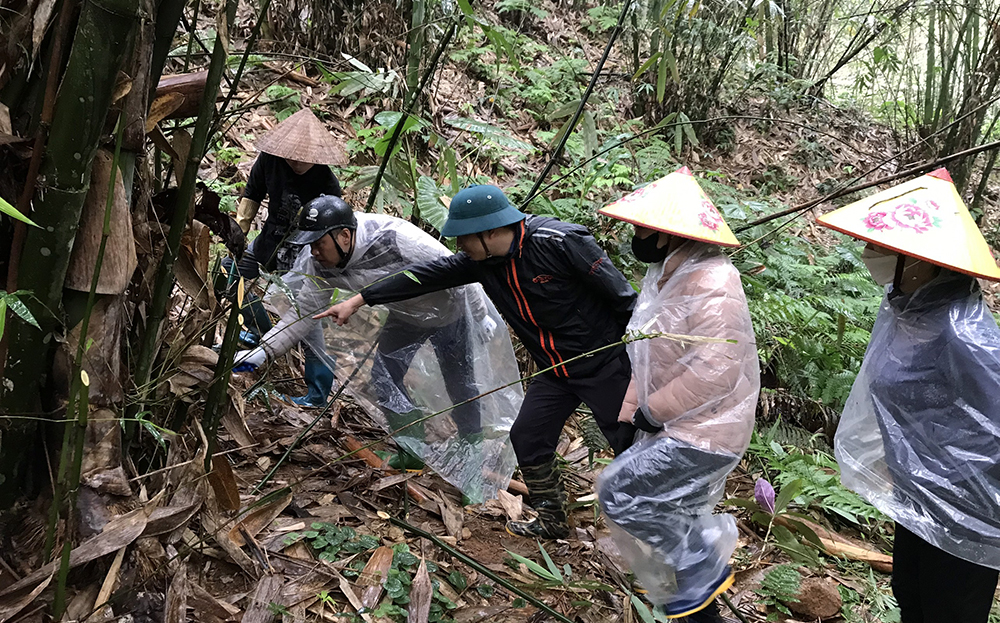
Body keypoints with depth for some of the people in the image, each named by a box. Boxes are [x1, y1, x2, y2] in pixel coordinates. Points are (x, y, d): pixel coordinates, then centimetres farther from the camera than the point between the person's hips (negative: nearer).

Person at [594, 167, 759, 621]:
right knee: (674, 526, 18)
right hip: (669, 430, 10)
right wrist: (630, 415, 3)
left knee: (620, 494, -9)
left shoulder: (712, 285, -23)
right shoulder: (665, 278, 9)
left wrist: (653, 412, -20)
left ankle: (705, 566, 7)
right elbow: (650, 362, 14)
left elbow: (714, 371, -30)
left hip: (703, 435, -10)